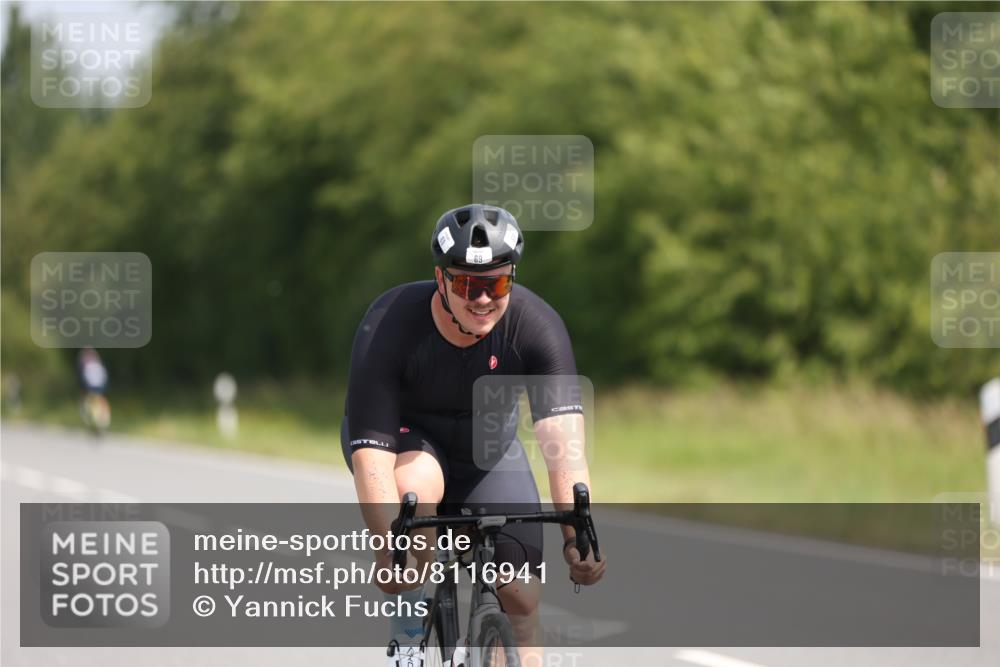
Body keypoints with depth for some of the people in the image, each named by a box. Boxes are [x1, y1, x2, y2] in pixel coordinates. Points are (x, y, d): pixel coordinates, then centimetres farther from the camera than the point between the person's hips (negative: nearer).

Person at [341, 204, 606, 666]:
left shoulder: (536, 325, -28)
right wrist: (390, 549, -52)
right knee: (417, 485, -37)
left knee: (520, 595, -10)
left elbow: (563, 441, -39)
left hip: (485, 446, 2)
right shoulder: (388, 326, -33)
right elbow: (371, 457, -38)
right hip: (402, 435, -2)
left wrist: (579, 537, -54)